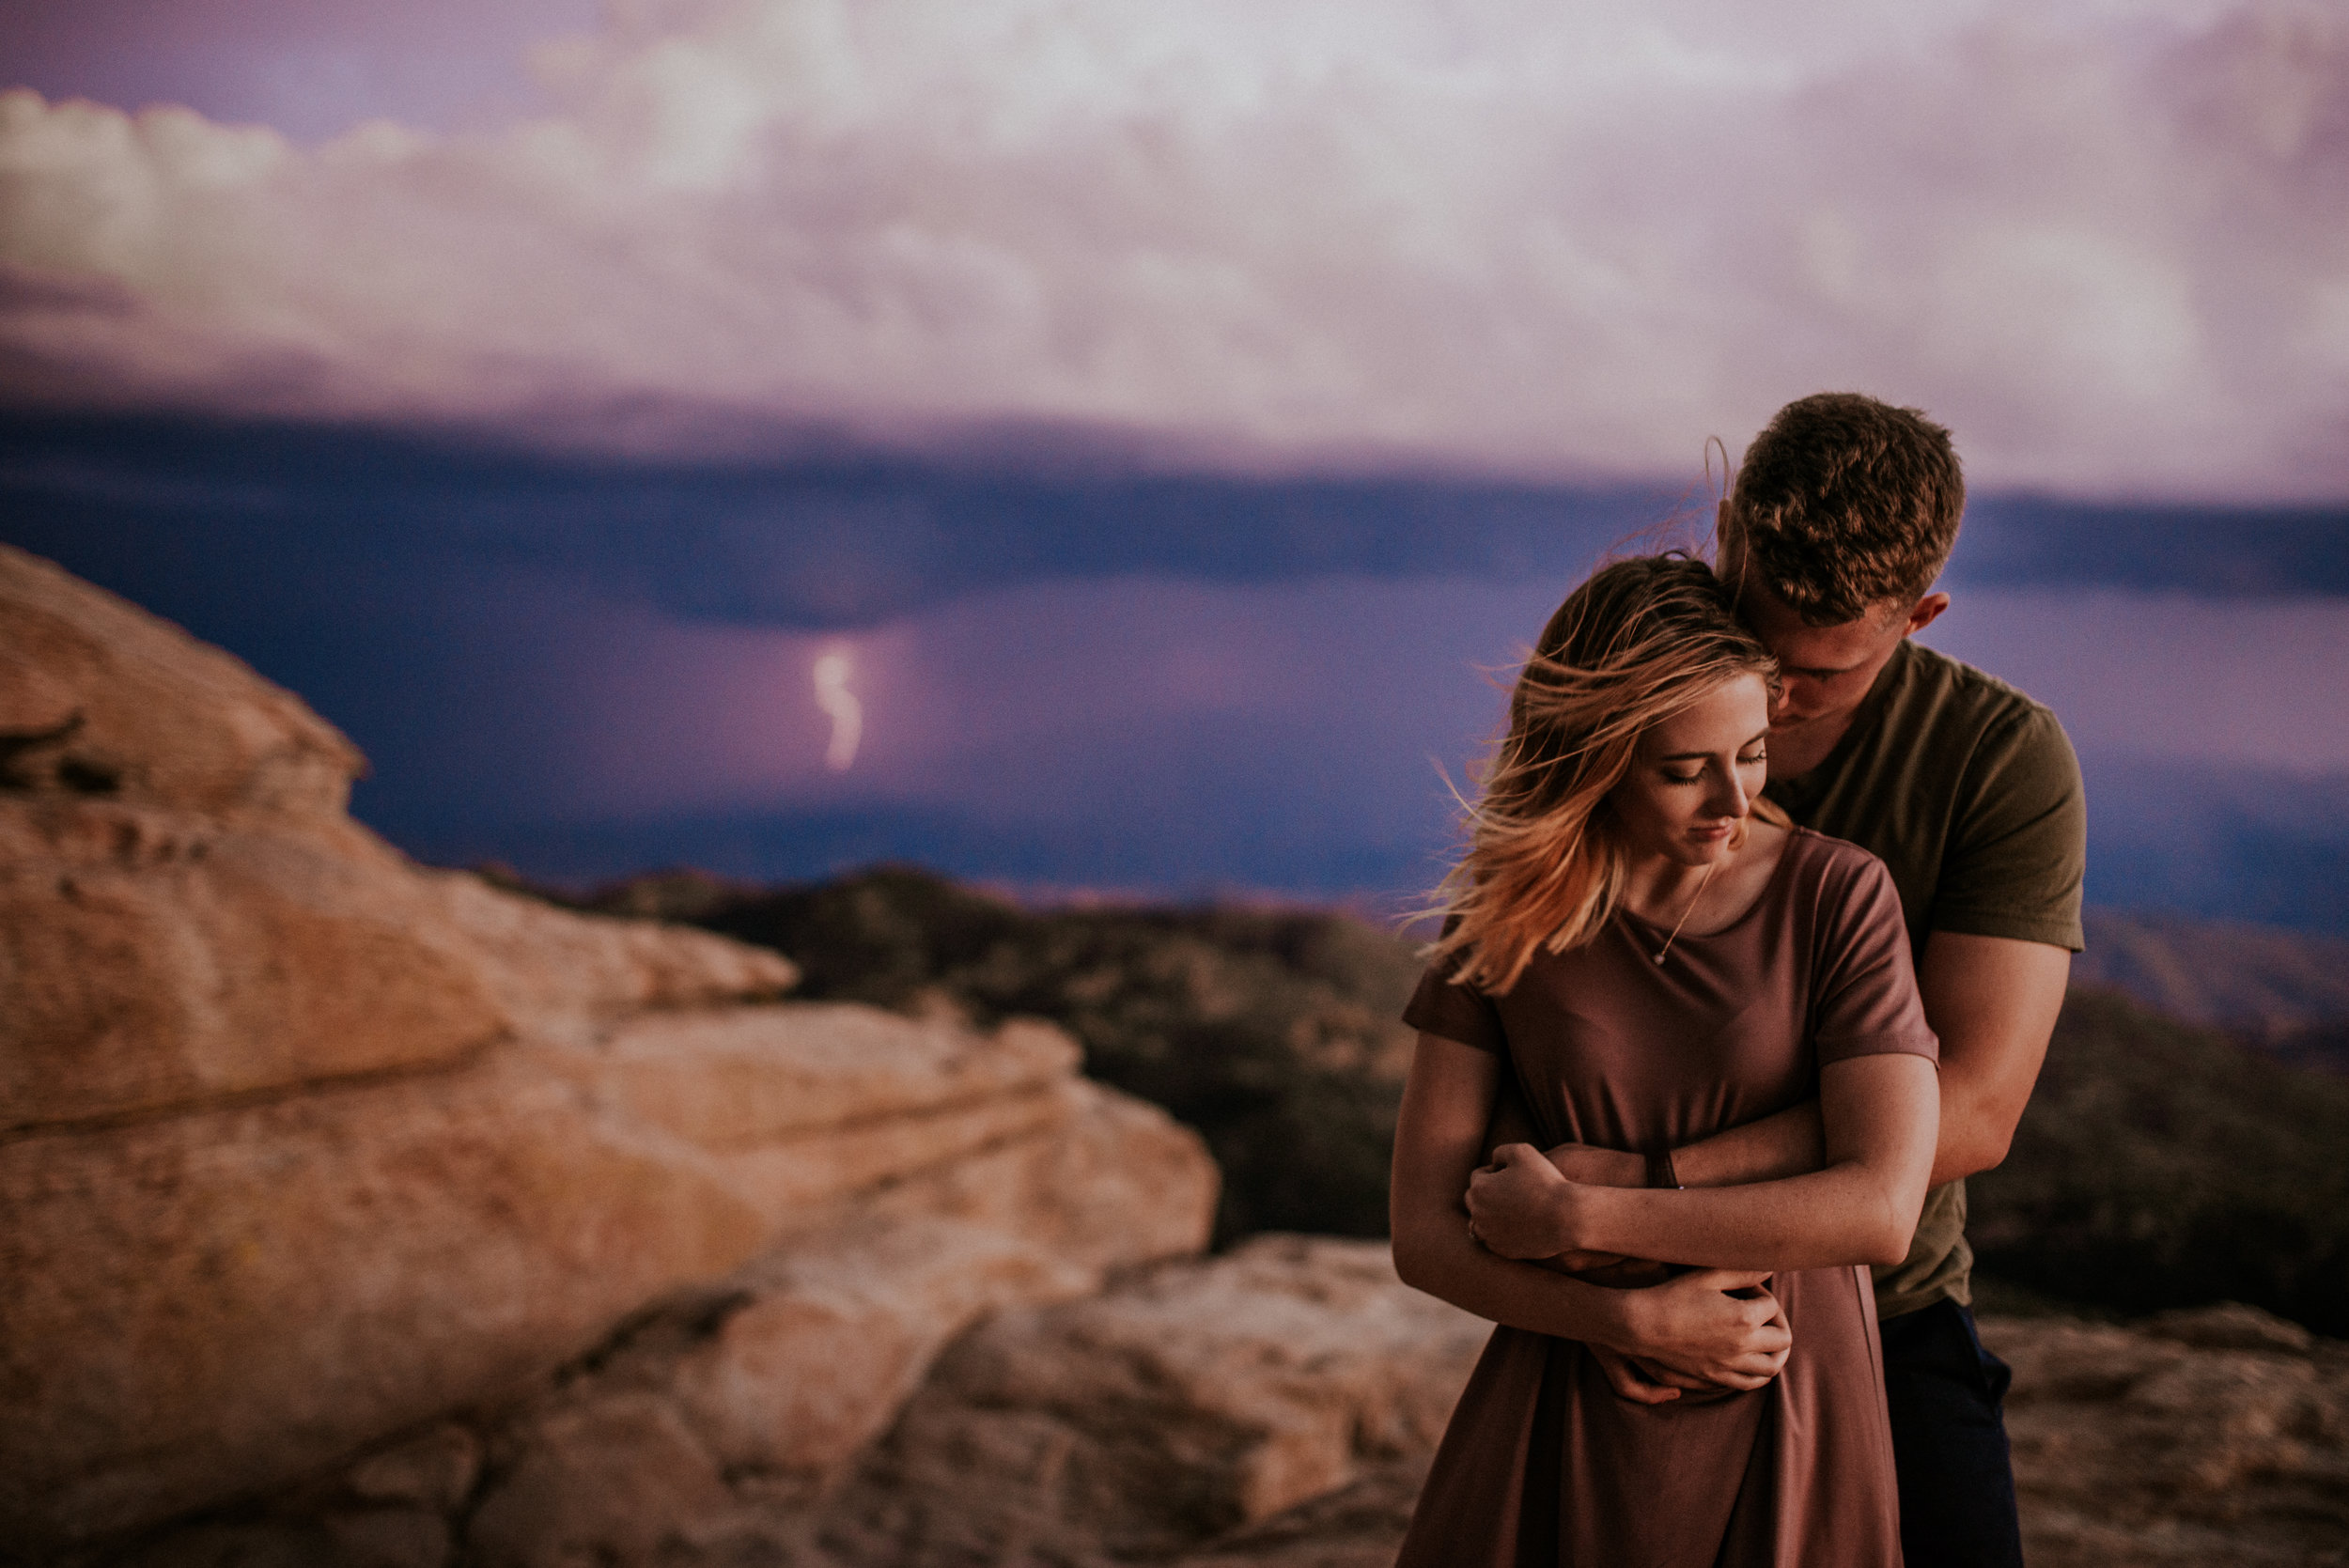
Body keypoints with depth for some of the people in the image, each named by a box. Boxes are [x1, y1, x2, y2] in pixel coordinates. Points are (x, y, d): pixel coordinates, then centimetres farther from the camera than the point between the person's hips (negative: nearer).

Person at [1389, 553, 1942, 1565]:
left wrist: (1577, 1218, -16)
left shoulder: (1840, 897, -8)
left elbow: (1882, 1207, -18)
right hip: (1563, 1435, 1)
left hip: (1781, 1434, -1)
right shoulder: (1506, 921, -4)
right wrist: (1627, 1318, -20)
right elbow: (1423, 1234, -5)